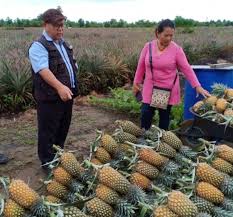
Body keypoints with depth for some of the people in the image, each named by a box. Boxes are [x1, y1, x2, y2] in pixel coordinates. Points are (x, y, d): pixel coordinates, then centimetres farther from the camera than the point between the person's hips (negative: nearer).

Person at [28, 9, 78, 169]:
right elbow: (43, 70, -29)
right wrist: (59, 86, -42)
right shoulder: (39, 46, -13)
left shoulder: (65, 44, 13)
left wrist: (72, 88, 20)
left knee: (63, 129, 19)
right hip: (50, 98, -8)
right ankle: (48, 163, 18)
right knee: (48, 132, 3)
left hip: (67, 95, 8)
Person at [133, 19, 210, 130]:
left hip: (168, 90, -1)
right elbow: (141, 66, 6)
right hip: (150, 89, 1)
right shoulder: (148, 46, -3)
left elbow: (187, 69, -9)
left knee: (164, 116, 10)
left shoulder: (176, 49, -10)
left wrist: (197, 86, -16)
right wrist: (136, 83, 9)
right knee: (145, 114, 0)